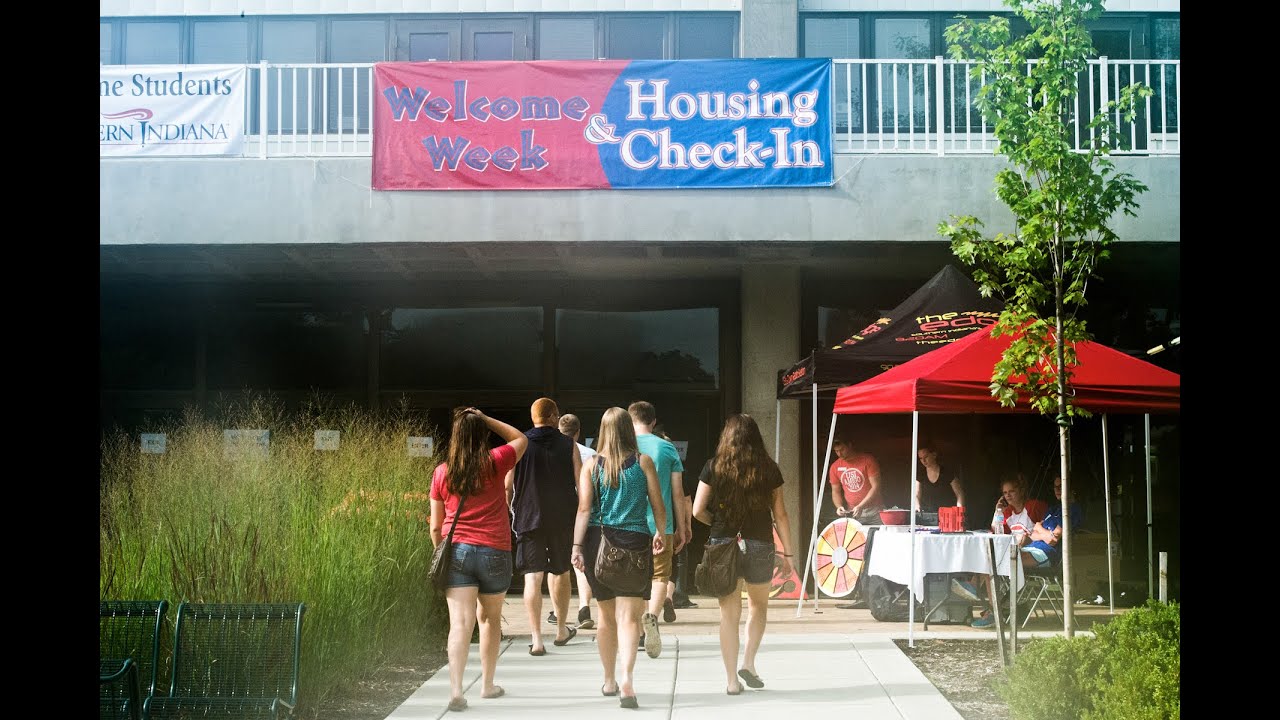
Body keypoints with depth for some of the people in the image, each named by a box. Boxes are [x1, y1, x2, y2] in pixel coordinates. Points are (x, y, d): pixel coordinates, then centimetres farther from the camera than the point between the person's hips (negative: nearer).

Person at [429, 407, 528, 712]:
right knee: (490, 618, 17)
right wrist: (486, 419, 12)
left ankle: (456, 690, -20)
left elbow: (435, 527, 7)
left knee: (461, 623, -6)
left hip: (457, 551, 0)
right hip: (494, 552, 0)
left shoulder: (442, 472, 3)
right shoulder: (495, 462, -3)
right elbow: (521, 438, 18)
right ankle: (487, 684, 30)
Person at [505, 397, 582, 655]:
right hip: (563, 520, 1)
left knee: (533, 577, -2)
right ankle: (561, 630, 33)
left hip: (529, 518, -1)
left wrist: (512, 512, 15)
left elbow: (507, 486, -2)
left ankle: (537, 639, -9)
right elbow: (581, 484, -1)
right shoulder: (568, 446, 0)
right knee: (560, 572, 19)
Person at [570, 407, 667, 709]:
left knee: (606, 615, 16)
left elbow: (584, 508, -5)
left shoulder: (591, 465, 2)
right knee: (628, 616, -5)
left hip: (598, 540, 2)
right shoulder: (643, 462, 0)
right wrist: (661, 534, 19)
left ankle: (609, 681, 27)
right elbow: (658, 505, 2)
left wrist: (577, 546, -5)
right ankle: (627, 679, -23)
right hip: (635, 541, -2)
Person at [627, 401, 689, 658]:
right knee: (660, 576, 5)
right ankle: (652, 616, -22)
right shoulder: (667, 448, 1)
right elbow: (678, 492, 3)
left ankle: (638, 631, 19)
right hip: (661, 525, -1)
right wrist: (681, 528, 11)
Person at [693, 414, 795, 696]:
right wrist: (787, 553, 8)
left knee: (729, 613, 7)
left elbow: (698, 510, -3)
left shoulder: (714, 467, -2)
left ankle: (732, 680, 9)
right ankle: (749, 663, 12)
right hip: (760, 545, 1)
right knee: (758, 605, 23)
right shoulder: (769, 469, 0)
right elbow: (780, 515, 2)